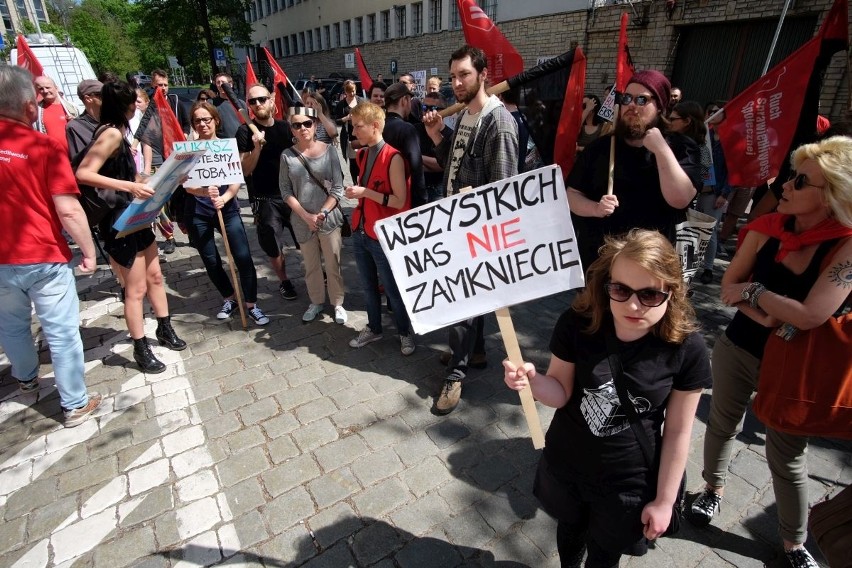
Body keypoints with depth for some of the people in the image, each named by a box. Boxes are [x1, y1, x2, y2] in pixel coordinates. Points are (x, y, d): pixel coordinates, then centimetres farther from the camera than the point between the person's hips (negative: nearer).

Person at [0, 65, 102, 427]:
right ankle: (75, 405, 15)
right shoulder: (46, 147, -15)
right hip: (44, 258, -5)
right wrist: (89, 251, -8)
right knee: (62, 333, 5)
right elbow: (68, 210, -19)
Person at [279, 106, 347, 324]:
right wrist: (305, 215, -11)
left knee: (333, 264, 7)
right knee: (311, 265, 16)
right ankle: (316, 302, 33)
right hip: (302, 221, 2)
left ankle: (338, 303, 24)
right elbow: (286, 191, -2)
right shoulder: (287, 156, -2)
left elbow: (338, 188, -6)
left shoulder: (329, 150, -6)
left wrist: (322, 213, -15)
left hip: (329, 218, -2)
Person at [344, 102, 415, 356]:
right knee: (368, 286, 18)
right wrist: (356, 191, 4)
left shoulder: (393, 158, -15)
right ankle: (373, 328, 37)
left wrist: (366, 192, -21)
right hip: (360, 232, 7)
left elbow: (400, 201, -19)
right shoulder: (361, 155, 9)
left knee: (393, 289, 7)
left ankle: (405, 333, 27)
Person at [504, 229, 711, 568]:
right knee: (569, 530, 31)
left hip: (629, 481, -1)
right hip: (564, 466, 2)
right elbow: (561, 393, -13)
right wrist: (531, 379, -36)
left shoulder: (686, 347, -22)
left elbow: (678, 430, -12)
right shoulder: (577, 324, -24)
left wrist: (664, 500, -4)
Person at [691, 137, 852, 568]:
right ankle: (714, 487, 48)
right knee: (722, 424, 21)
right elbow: (728, 287, -8)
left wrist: (753, 291, -15)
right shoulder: (768, 227, -10)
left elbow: (809, 315, -28)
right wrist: (766, 319, -21)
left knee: (787, 457, 13)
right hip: (737, 348, 3)